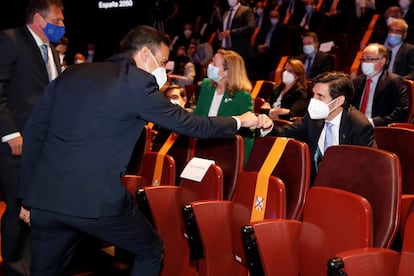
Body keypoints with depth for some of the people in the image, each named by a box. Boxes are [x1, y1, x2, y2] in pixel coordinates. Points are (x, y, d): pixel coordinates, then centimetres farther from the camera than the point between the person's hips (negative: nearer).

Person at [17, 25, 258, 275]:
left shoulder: (72, 73, 13)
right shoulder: (138, 82, -3)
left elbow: (34, 131, 13)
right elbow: (188, 123, 4)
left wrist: (28, 196, 18)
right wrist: (239, 122, 19)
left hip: (45, 196, 6)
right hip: (96, 198, -5)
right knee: (151, 252, 19)